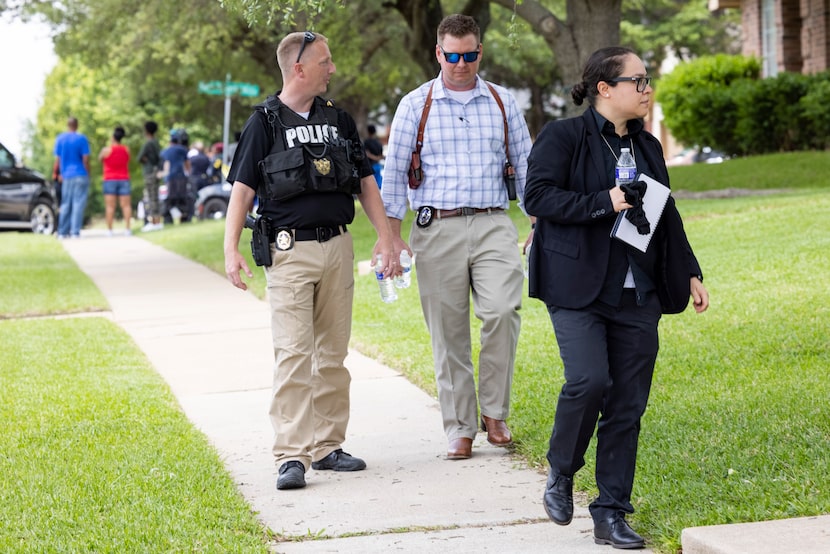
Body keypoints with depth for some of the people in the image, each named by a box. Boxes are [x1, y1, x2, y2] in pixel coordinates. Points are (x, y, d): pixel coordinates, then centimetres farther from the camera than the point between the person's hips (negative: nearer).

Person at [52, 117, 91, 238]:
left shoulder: (60, 139, 5)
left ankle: (62, 232, 9)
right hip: (80, 176, -4)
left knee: (65, 204, 10)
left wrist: (57, 173, 17)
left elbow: (57, 160, 7)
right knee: (78, 204, -3)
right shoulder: (81, 138, -6)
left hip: (66, 176, 4)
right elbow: (85, 159, -7)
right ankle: (75, 232, -7)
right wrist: (87, 173, 2)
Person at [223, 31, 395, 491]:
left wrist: (384, 237, 8)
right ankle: (291, 456, -11)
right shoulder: (265, 122, -2)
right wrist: (231, 249, -14)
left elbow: (365, 182, 16)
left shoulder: (338, 120, 12)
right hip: (290, 251, -5)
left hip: (337, 247, 5)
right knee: (293, 353, -10)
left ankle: (327, 446, 16)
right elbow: (243, 187, -5)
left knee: (333, 353, 8)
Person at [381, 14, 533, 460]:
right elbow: (394, 173, 5)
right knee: (448, 334, 2)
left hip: (492, 225, 1)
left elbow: (525, 166, 14)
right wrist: (392, 236, 0)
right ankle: (459, 429, 11)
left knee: (502, 310, -20)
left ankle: (494, 412, -4)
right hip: (437, 228, 0)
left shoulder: (502, 103, 10)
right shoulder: (415, 105, 5)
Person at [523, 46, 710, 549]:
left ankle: (612, 514, 10)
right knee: (589, 380, -21)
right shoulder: (563, 137, -2)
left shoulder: (647, 147, 17)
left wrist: (690, 273, 21)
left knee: (628, 404, 2)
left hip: (637, 295, 6)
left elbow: (666, 217, 24)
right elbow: (538, 196, -13)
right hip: (578, 290, -6)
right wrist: (604, 203, -17)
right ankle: (561, 474, 7)